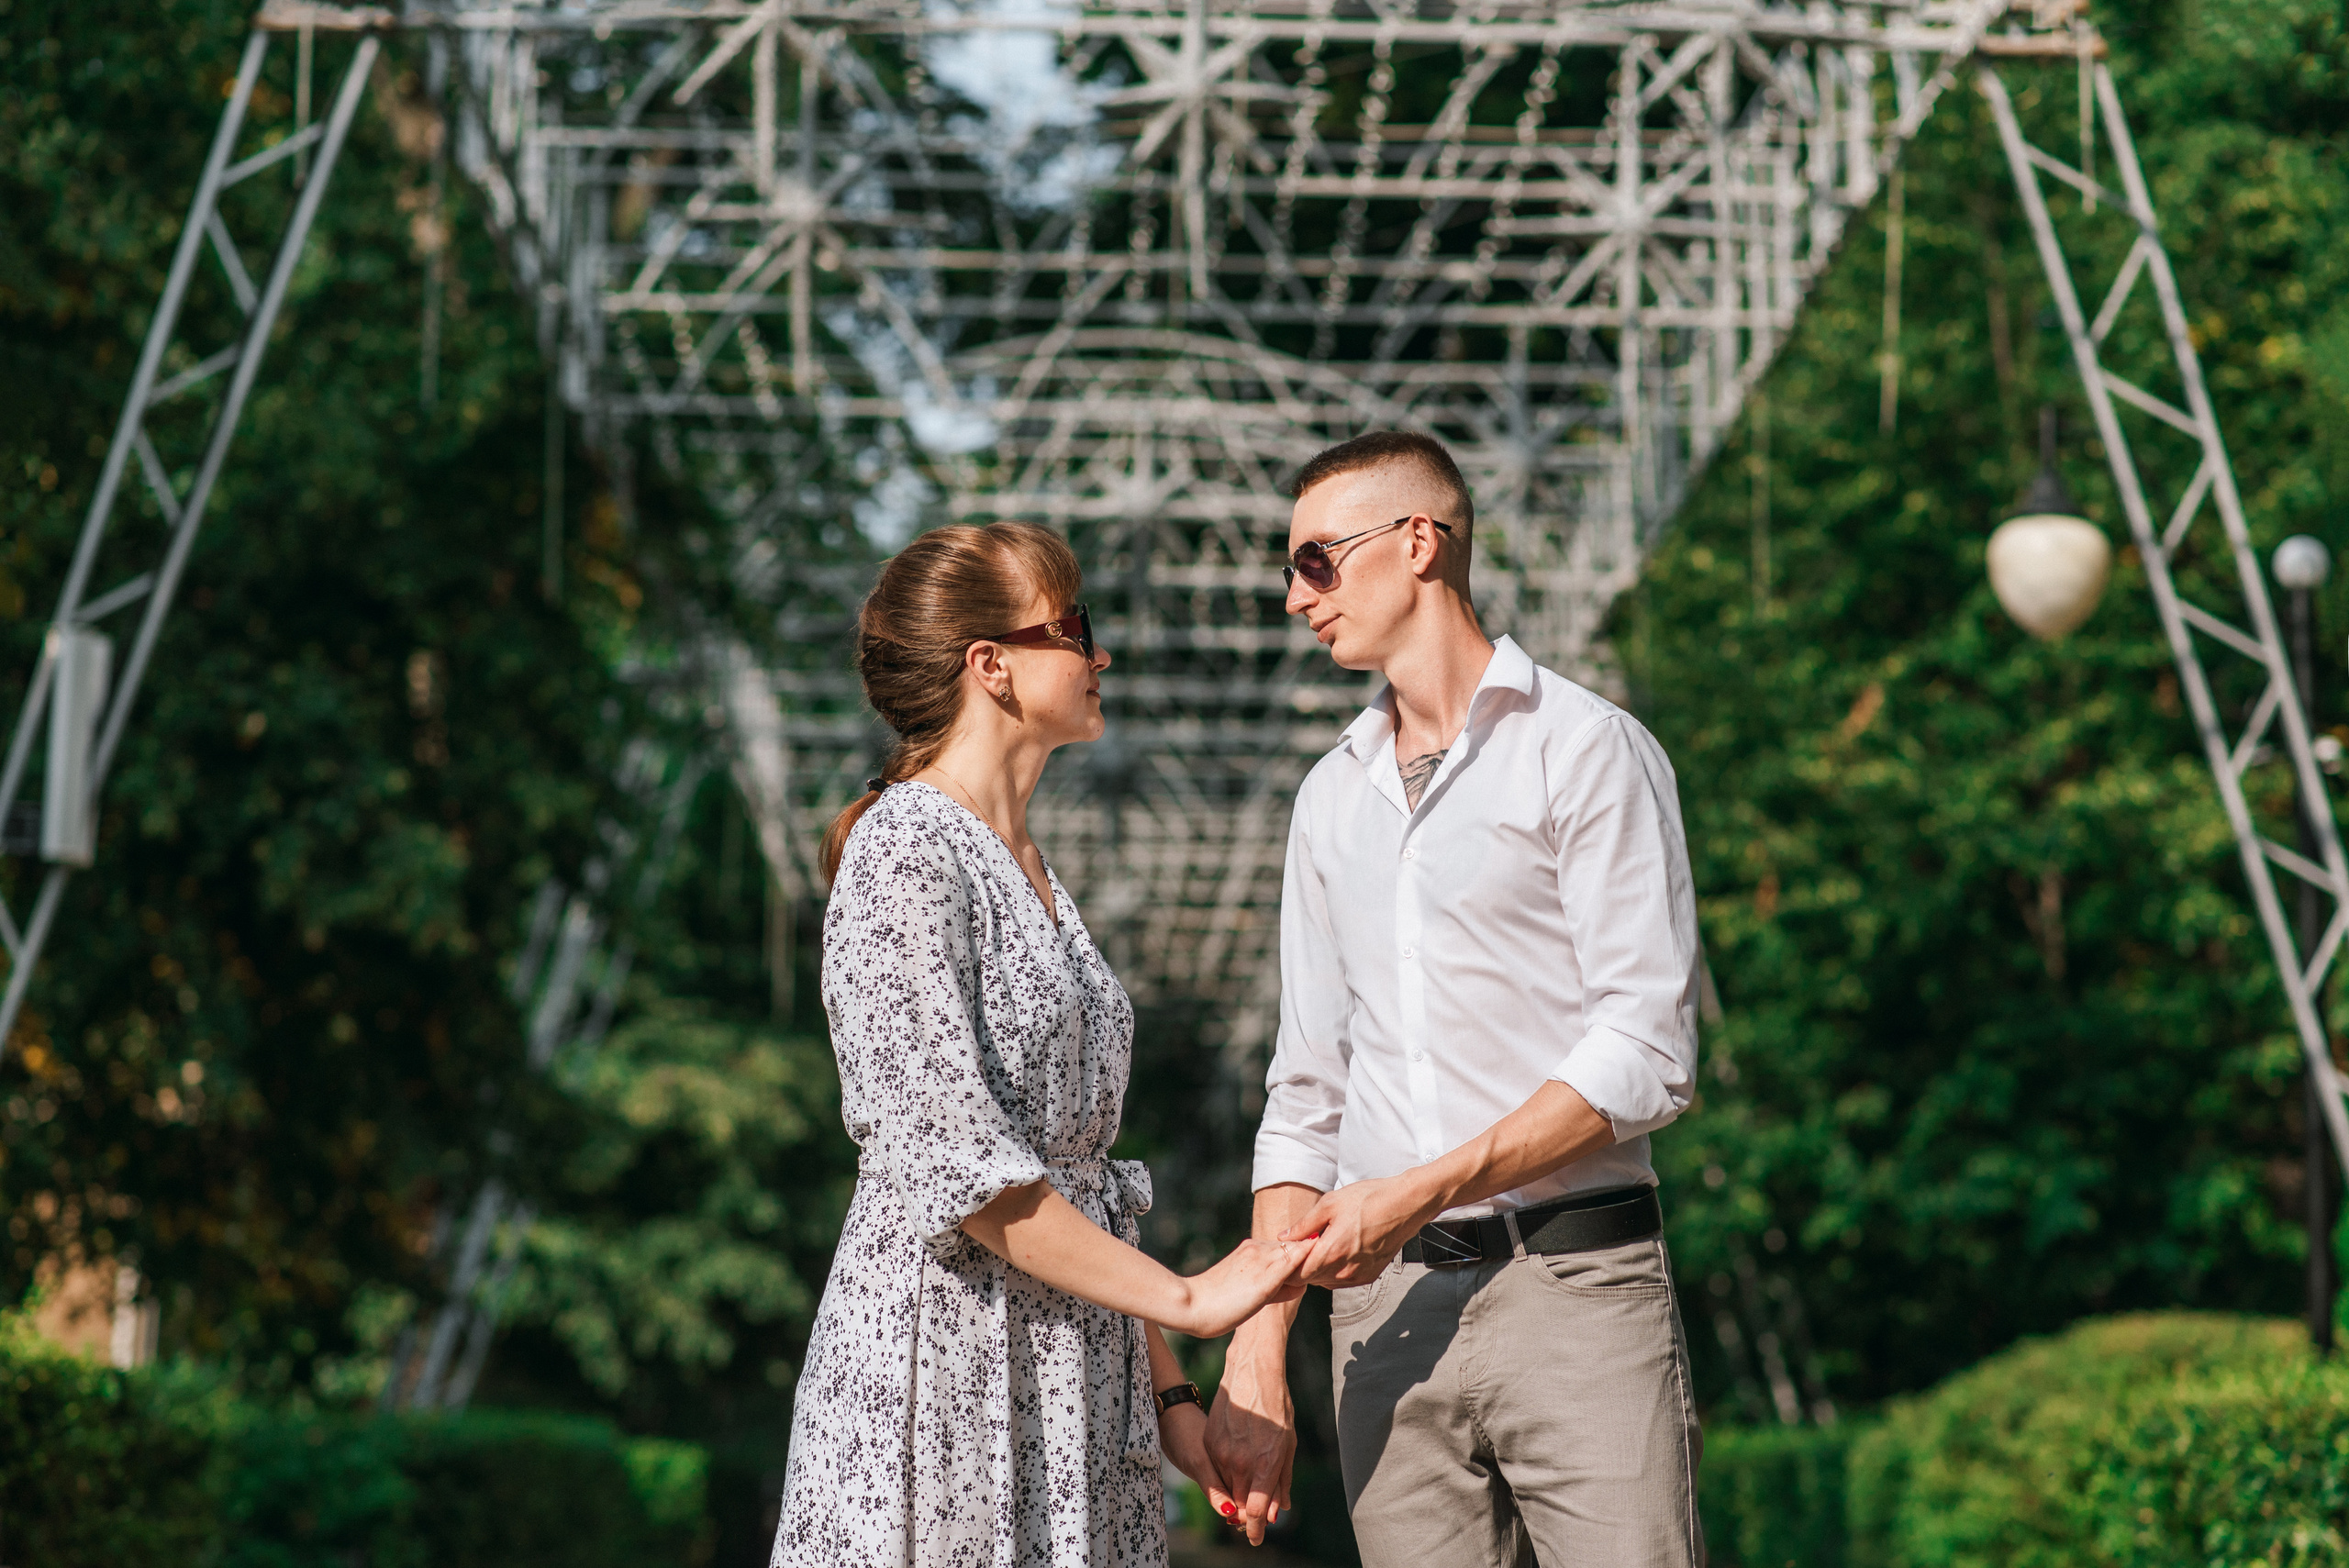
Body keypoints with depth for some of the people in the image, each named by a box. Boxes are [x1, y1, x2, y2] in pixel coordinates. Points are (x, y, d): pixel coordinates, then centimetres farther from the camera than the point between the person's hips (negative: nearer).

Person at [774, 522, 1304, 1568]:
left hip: (1074, 1379, 8)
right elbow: (961, 1172, -19)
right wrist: (1187, 1300, -15)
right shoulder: (905, 855, -12)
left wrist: (1168, 1390, 10)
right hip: (942, 1355, -8)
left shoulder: (1028, 870, 16)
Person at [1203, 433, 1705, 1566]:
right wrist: (1256, 1359, 11)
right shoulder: (1332, 795, 19)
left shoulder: (1587, 750, 0)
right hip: (1387, 1303, 5)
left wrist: (1417, 1194, -13)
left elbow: (1644, 1056, -8)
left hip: (1574, 1275, -5)